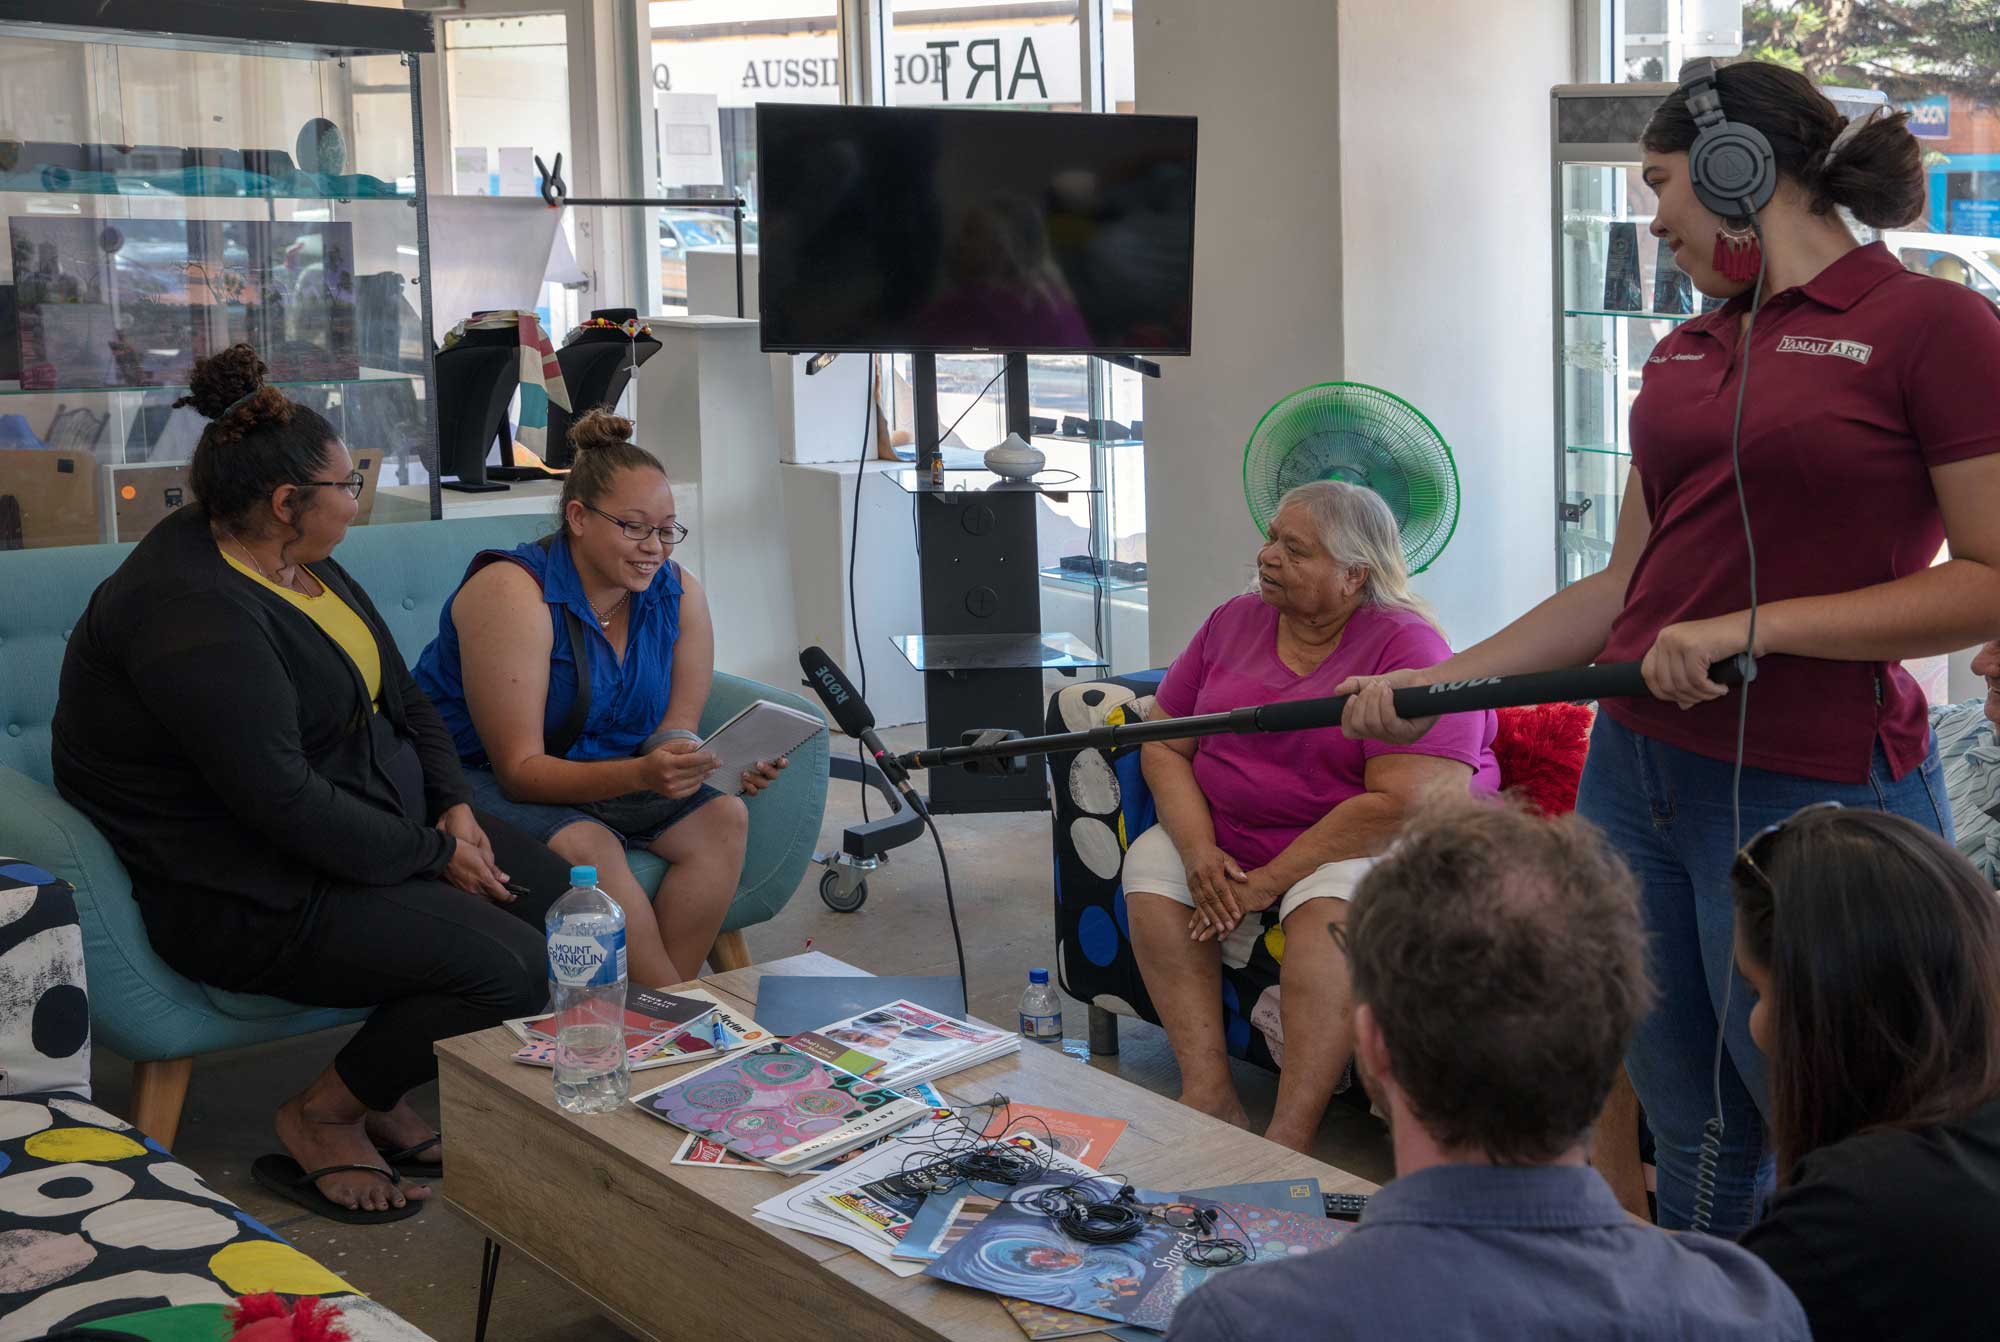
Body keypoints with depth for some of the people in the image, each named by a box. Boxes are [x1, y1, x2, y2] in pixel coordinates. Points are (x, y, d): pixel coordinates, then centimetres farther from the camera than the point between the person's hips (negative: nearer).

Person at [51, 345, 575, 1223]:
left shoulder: (295, 559, 8)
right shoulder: (193, 616, -25)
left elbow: (399, 692, 15)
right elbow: (285, 803, -29)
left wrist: (453, 806, 0)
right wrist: (432, 859, -19)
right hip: (246, 895, -11)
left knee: (562, 902, -1)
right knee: (509, 968, -23)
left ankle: (384, 1095, 10)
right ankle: (321, 1119, -1)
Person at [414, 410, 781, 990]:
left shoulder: (679, 594, -4)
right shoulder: (514, 593, -23)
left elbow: (675, 731, -5)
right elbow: (520, 770, -26)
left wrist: (721, 763, -28)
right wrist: (638, 774, -41)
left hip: (594, 772, 6)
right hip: (478, 778, -6)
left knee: (724, 817, -16)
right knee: (587, 845, -34)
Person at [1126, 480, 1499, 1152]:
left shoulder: (1407, 648, -17)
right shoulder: (1235, 622, 4)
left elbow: (1400, 803, -26)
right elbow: (1164, 746, 5)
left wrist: (1266, 884, -23)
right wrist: (1200, 850, -14)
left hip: (1359, 846, -6)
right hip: (1228, 841, 7)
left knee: (1326, 905, -34)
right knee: (1151, 863, -16)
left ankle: (1290, 1135, -32)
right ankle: (1209, 1093, -19)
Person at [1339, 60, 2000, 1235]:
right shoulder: (1687, 352, 14)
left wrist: (1758, 626, -17)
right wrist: (1442, 682, 10)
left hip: (1816, 791, -6)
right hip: (1637, 775, 6)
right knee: (1690, 1157, 14)